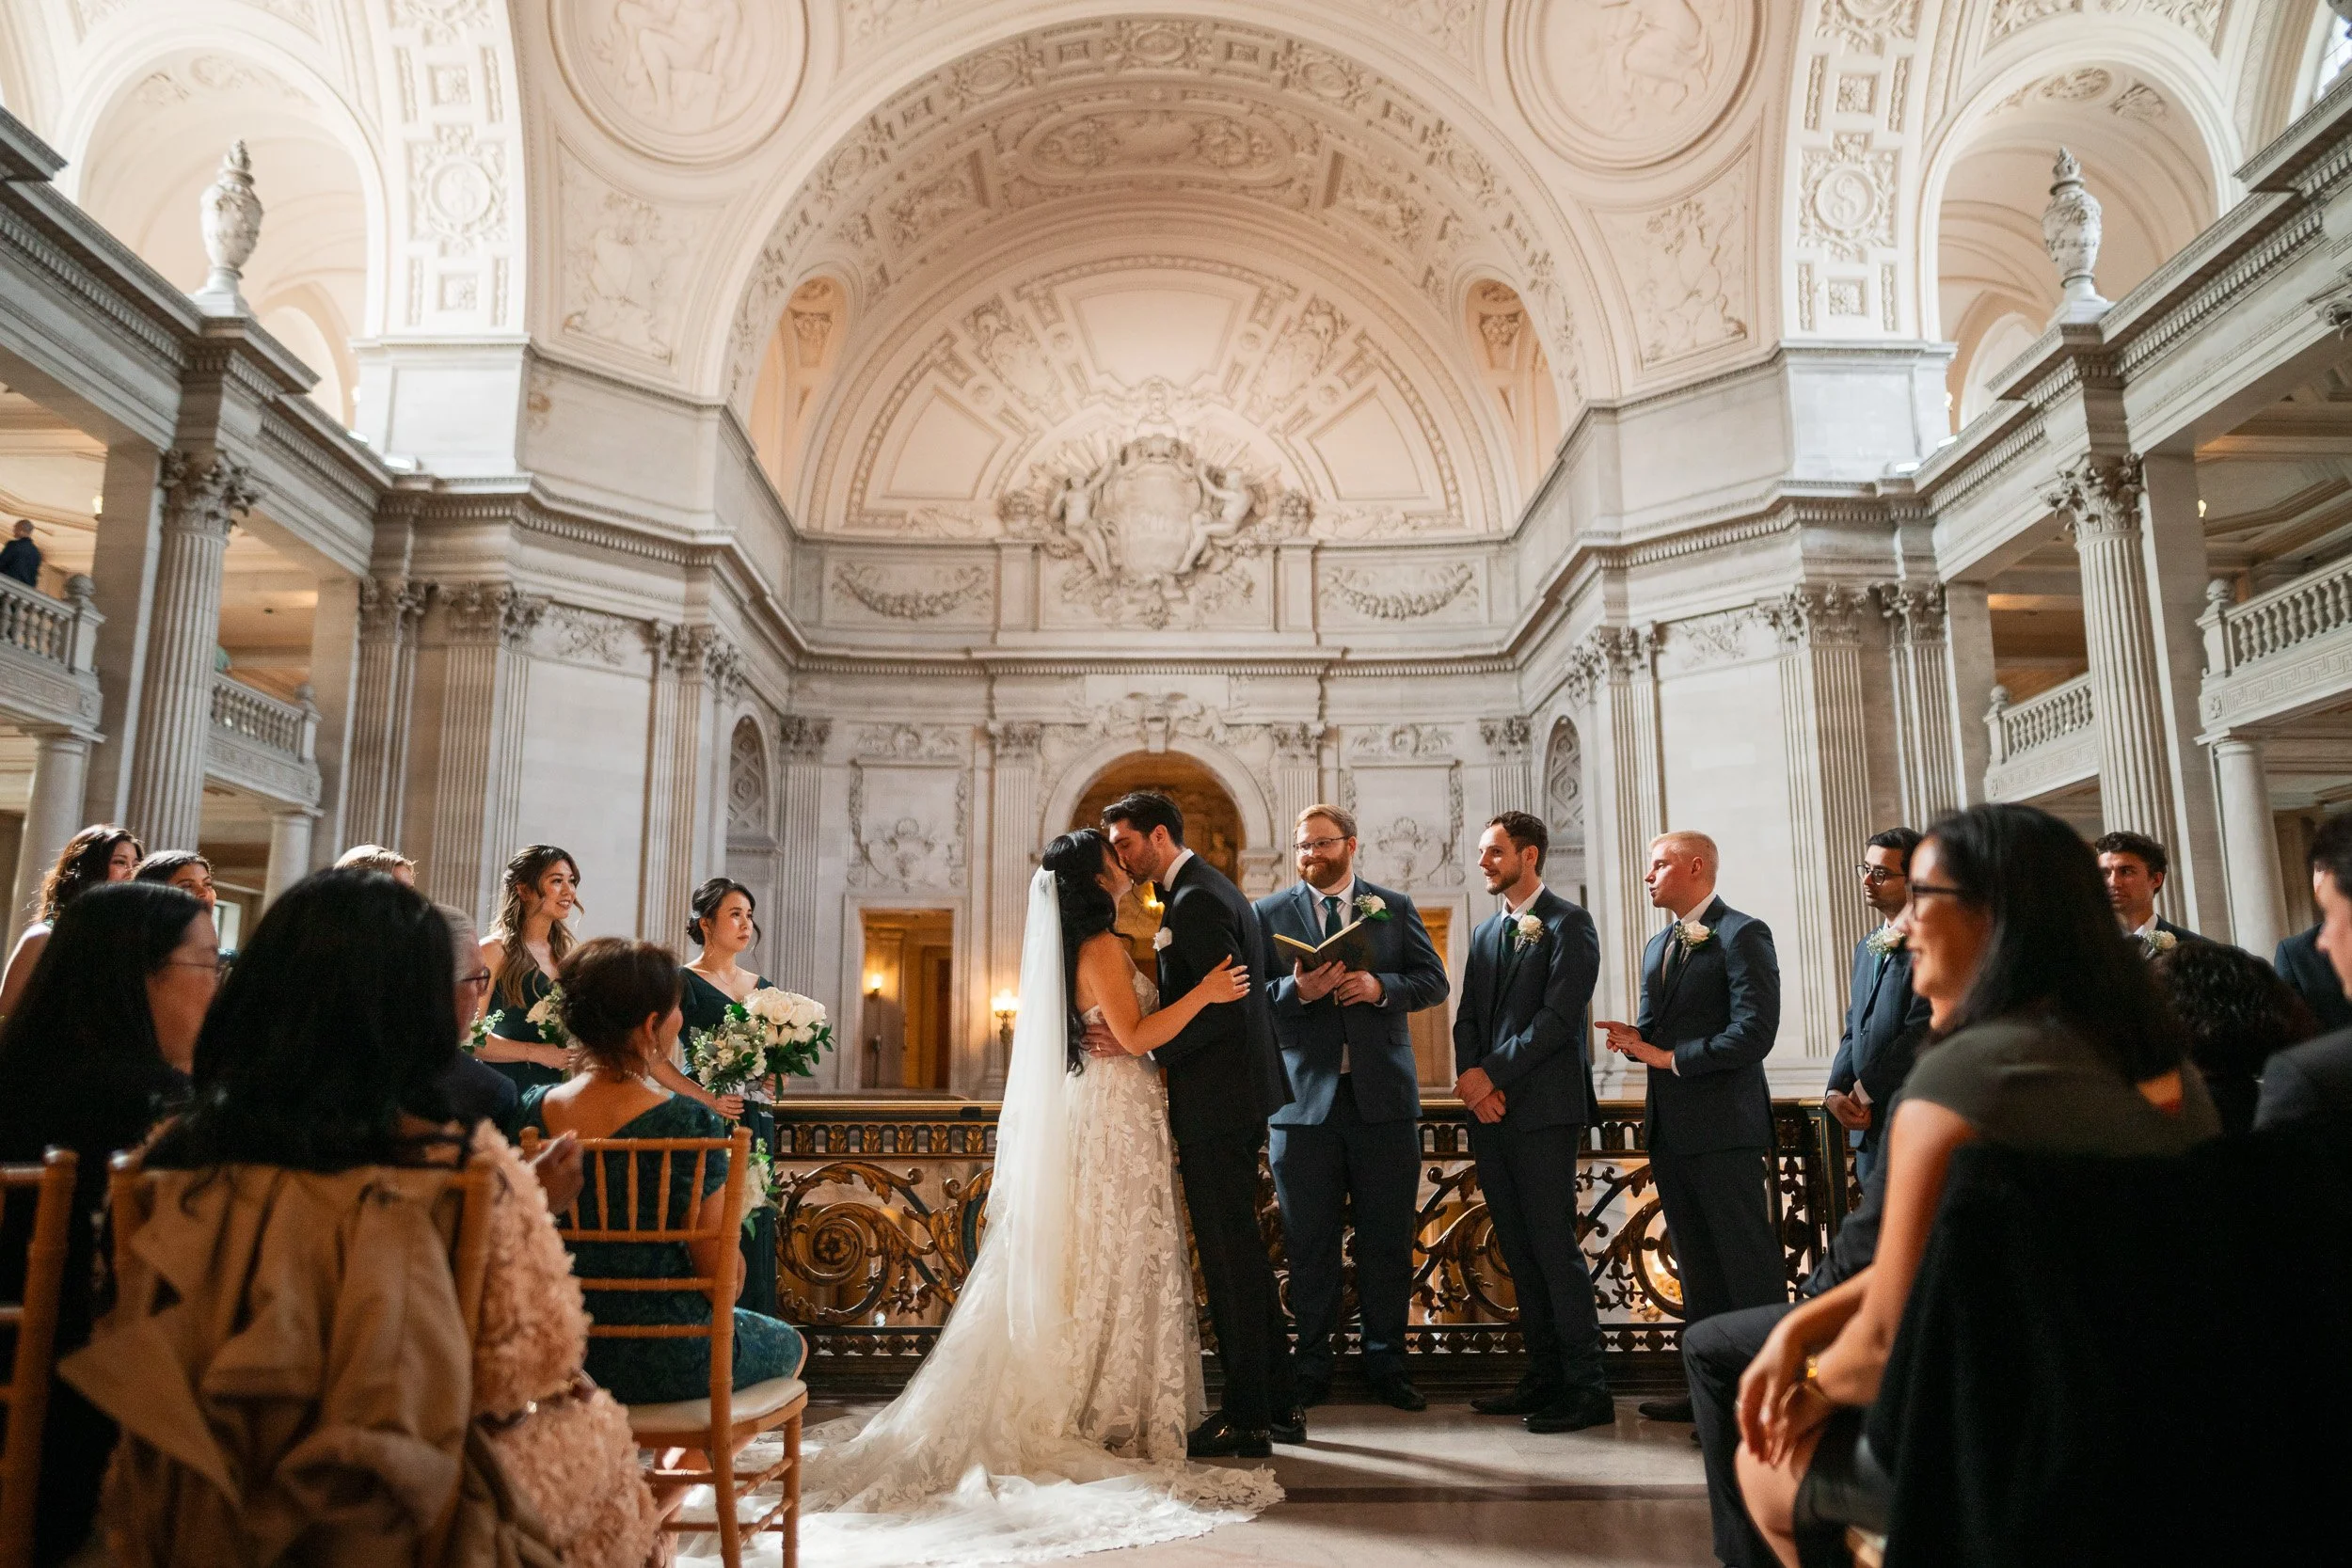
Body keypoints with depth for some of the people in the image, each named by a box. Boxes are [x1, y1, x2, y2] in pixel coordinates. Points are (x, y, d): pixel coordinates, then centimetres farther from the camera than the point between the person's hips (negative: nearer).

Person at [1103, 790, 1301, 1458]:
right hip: (1236, 1094, 11)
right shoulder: (1208, 887, 16)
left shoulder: (1194, 900, -16)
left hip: (1216, 1102, -11)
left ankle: (1246, 1419, 8)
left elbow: (1227, 1002, -24)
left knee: (1229, 1256, -2)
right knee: (1242, 1251, 16)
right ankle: (1278, 1403, 25)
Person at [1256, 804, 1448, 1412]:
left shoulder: (1395, 907, 10)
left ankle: (1386, 1366, 21)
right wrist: (1298, 990, -20)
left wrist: (1380, 986, -13)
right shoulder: (1268, 913, 7)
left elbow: (1434, 980, 5)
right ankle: (1311, 1369, 18)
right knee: (1309, 1246, 6)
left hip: (1383, 1096, 1)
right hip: (1304, 1102, -1)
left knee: (1387, 1242, 7)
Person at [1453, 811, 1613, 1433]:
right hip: (1491, 1110, 7)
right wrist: (1471, 1076, -5)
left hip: (1545, 1107, -7)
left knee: (1554, 1244, -7)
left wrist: (1493, 1074, -14)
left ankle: (1587, 1388, 1)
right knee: (1519, 1250, 10)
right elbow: (1468, 1018, 14)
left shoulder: (1568, 925, -4)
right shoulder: (1486, 932, 19)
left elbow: (1559, 1015, -14)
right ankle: (1545, 1377, 18)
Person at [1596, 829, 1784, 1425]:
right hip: (1670, 1128, 9)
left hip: (1724, 1128, -9)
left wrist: (1671, 1057, -16)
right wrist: (1637, 1040, -1)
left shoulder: (1742, 934, -8)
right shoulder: (1659, 945, 18)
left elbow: (1754, 1032, -17)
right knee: (1696, 1265, 14)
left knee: (1748, 1264, -2)